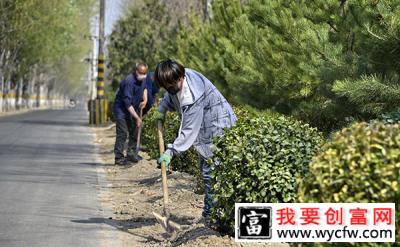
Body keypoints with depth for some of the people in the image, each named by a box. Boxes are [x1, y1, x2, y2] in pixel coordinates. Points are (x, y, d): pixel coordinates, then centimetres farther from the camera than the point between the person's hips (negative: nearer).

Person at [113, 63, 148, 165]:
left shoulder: (142, 79, -3)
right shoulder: (129, 81, -29)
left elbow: (144, 88, 23)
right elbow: (127, 103, -30)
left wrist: (145, 100, 4)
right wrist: (137, 118, -30)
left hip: (133, 108, 8)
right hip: (121, 108, -8)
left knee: (134, 132, 9)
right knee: (122, 133, -14)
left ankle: (131, 154, 19)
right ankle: (119, 158, -12)